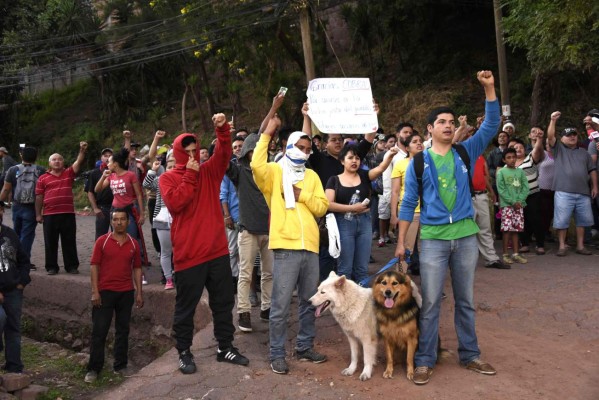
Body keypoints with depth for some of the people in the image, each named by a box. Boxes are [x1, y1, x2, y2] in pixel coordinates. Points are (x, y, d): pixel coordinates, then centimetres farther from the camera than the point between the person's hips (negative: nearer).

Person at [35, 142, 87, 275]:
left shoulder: (69, 173, 9)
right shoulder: (43, 178, 6)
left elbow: (78, 162, -6)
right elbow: (39, 197, 5)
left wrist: (82, 151, -23)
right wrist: (38, 214, 1)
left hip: (68, 214, 1)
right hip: (49, 215, 0)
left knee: (69, 242, 5)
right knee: (51, 242, 5)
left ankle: (72, 266, 12)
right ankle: (52, 267, 14)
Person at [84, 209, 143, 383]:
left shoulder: (133, 244, 6)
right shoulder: (102, 241, -2)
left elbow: (137, 268, 10)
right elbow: (94, 266, -3)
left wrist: (139, 293, 6)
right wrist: (95, 291, -10)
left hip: (126, 293, 3)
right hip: (105, 291, -3)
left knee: (123, 330, 9)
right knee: (99, 330, 1)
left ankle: (120, 366, 20)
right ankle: (93, 369, 11)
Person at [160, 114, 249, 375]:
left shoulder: (209, 171, 9)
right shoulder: (168, 178, 0)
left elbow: (224, 153, -6)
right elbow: (175, 203, -17)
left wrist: (222, 129, -22)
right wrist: (190, 175, -14)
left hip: (217, 250, 4)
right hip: (188, 254, -4)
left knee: (224, 301, 13)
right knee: (186, 306, 8)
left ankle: (225, 347, 27)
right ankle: (184, 352, 23)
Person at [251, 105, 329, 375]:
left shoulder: (311, 176, 16)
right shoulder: (274, 172, 1)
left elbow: (322, 207, 8)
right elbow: (257, 165, -22)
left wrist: (301, 194, -6)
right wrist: (267, 133, -18)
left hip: (310, 247, 6)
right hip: (286, 247, -5)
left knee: (309, 302, 14)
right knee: (280, 306, -1)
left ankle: (305, 347, 28)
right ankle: (277, 354, 11)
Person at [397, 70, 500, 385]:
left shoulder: (466, 153, 7)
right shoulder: (419, 162, 0)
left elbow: (491, 125, 1)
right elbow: (408, 203, 1)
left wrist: (489, 88, -10)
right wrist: (401, 241, -1)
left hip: (466, 236, 3)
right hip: (433, 238, -2)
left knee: (465, 300, 14)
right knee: (430, 302, 1)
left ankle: (470, 355, 27)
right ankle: (424, 360, 12)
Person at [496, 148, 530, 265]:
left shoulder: (520, 172, 10)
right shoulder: (501, 172, -1)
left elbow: (525, 188, 5)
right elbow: (501, 190, -7)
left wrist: (520, 200, -9)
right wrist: (512, 202, -13)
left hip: (519, 205, 4)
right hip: (506, 205, -4)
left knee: (516, 229, 6)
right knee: (507, 229, -6)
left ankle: (516, 254, 11)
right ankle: (505, 254, 1)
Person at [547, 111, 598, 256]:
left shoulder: (583, 152, 19)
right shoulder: (559, 148, 8)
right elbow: (550, 136, -8)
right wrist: (553, 120, -19)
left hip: (583, 192, 4)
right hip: (564, 192, -4)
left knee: (582, 220, 8)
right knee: (562, 220, -4)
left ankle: (580, 246, 18)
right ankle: (562, 247, 5)